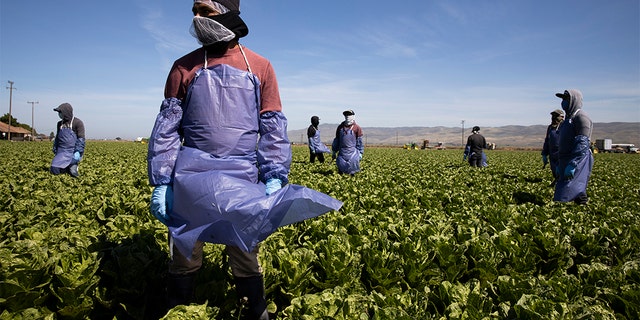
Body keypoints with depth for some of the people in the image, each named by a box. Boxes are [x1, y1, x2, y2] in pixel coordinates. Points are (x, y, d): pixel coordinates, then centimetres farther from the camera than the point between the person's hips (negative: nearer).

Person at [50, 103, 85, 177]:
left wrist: (78, 152, -19)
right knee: (53, 170, -8)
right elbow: (57, 138, 24)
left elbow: (81, 139, -10)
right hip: (62, 151, 6)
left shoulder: (78, 123, -4)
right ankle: (69, 166, 15)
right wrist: (55, 151, 18)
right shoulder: (60, 124, 15)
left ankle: (73, 166, 5)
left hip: (73, 152, -6)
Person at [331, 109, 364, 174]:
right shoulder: (340, 127, 11)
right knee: (340, 169, 5)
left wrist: (360, 153, 0)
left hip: (352, 152, -3)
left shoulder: (357, 128, 1)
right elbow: (336, 140, 16)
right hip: (342, 152, 3)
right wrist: (334, 152, 15)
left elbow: (359, 141, 3)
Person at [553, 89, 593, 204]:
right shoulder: (568, 119, 22)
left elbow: (582, 143, -19)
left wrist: (572, 164, -26)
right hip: (566, 162, 10)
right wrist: (559, 165, 24)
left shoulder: (581, 117, -9)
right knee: (577, 191, 11)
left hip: (578, 161, -10)